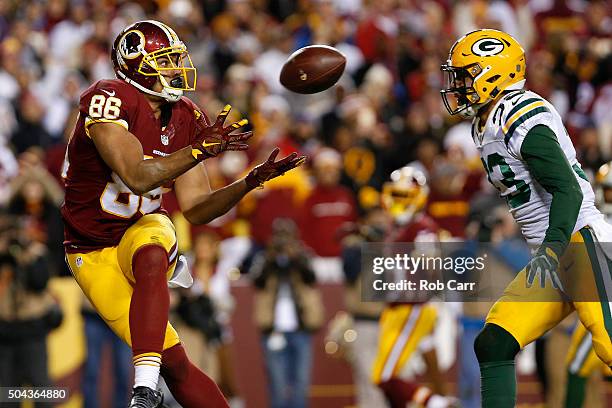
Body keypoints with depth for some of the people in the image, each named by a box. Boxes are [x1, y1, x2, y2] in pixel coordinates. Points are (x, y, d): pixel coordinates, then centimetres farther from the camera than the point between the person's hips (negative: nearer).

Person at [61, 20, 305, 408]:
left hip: (143, 230, 3)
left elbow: (195, 210, 1)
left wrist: (252, 180, -11)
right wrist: (203, 149, -34)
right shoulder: (109, 100, -19)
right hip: (95, 254, -3)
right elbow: (136, 177, -29)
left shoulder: (186, 119, 0)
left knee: (149, 259, -36)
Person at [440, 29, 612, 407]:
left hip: (579, 244, -10)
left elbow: (567, 191, -20)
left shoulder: (521, 118, -12)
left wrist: (552, 249, -31)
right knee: (493, 345, 0)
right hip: (555, 253, 10)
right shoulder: (486, 126, 18)